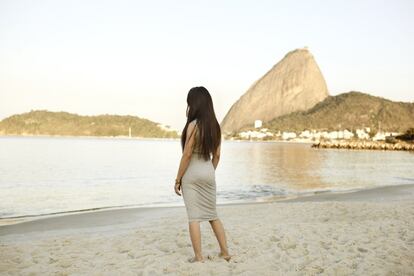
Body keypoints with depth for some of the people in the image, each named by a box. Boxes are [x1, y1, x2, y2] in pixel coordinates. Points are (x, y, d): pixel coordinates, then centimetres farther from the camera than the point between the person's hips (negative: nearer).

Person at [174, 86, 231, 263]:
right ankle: (225, 252, 21)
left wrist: (178, 179, -8)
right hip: (208, 173, 6)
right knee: (212, 215, 17)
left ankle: (198, 256, 6)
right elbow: (217, 155, 9)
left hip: (192, 174, -6)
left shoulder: (193, 125, -14)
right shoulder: (215, 126, 5)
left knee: (194, 217, 2)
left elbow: (187, 155, -15)